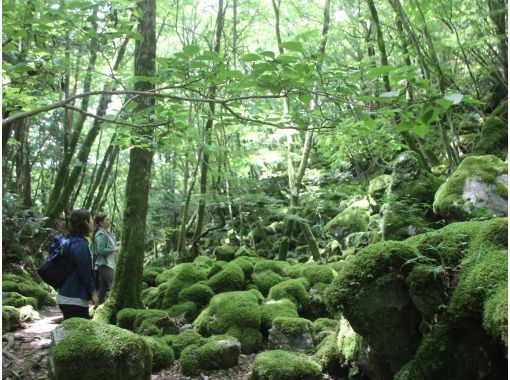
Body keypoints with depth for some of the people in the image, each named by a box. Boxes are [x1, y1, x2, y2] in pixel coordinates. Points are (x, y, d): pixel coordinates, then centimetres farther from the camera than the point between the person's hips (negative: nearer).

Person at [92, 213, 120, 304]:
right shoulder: (101, 234, -15)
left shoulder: (105, 233, 14)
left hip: (107, 264, 10)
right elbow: (101, 250, -22)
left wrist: (116, 245, 5)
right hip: (105, 265, -10)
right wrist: (114, 249, -16)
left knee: (103, 289, 14)